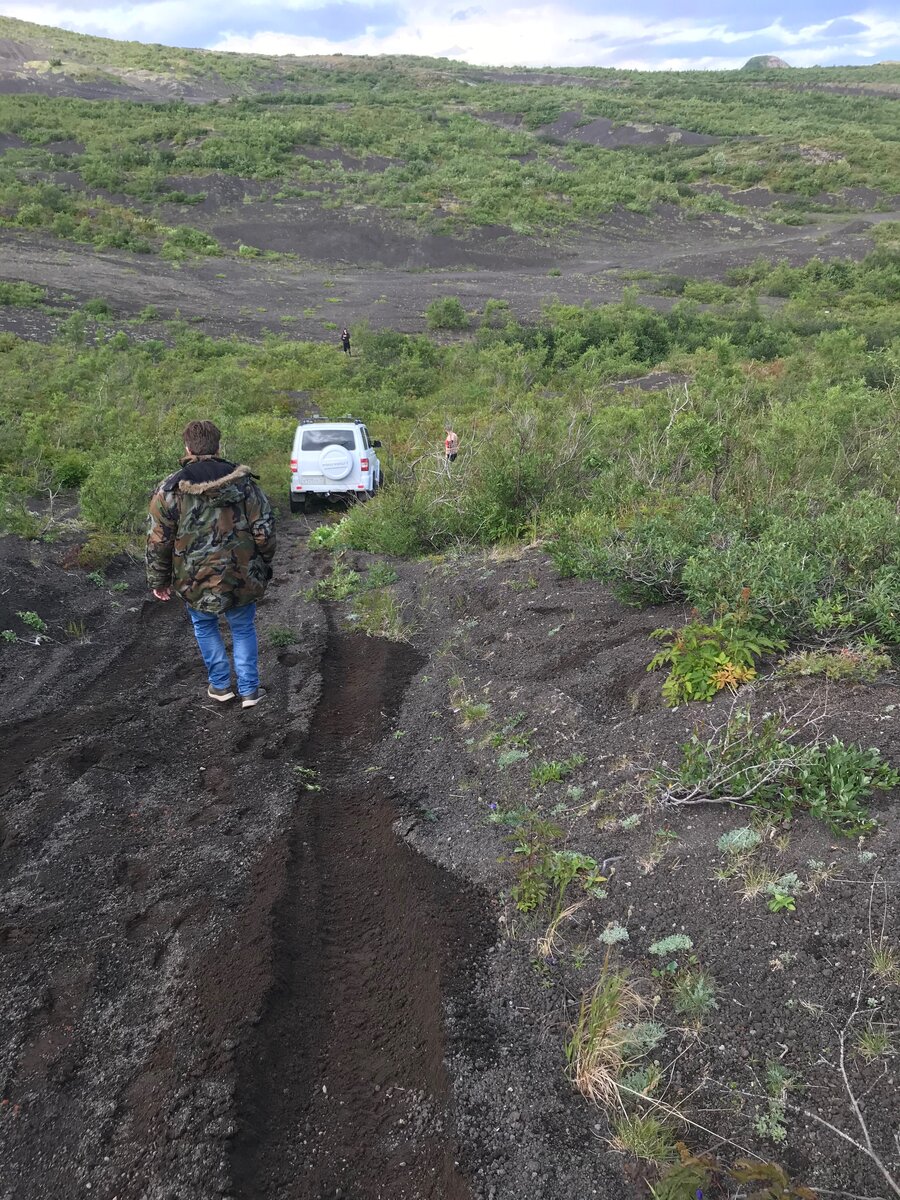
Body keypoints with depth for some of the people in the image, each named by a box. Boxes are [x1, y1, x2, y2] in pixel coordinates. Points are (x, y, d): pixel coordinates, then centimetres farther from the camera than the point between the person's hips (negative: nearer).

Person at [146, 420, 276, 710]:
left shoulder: (169, 489, -9)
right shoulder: (244, 482, -6)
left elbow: (158, 542, -7)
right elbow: (265, 531, -4)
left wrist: (158, 580, 6)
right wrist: (263, 567, 12)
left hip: (196, 582, -1)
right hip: (241, 577, 1)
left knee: (204, 627, 23)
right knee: (243, 630, 19)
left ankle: (220, 685, 28)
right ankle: (249, 690, 21)